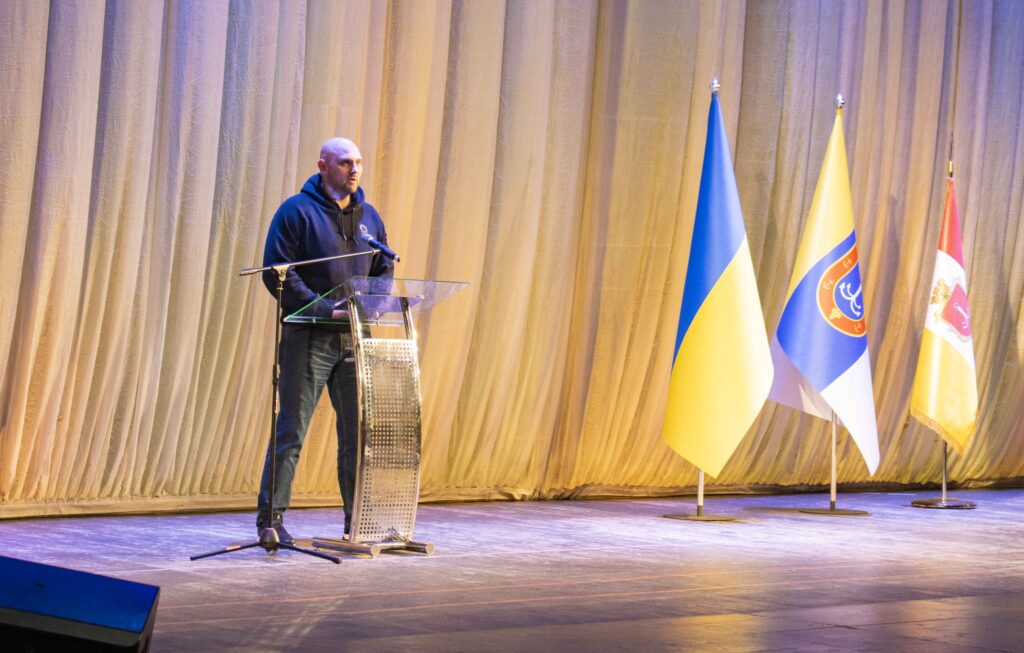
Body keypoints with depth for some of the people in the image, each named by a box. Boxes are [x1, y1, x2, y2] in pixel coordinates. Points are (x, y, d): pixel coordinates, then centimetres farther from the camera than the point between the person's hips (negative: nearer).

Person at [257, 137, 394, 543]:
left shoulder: (369, 217, 15)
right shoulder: (297, 211, -4)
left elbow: (385, 269, 20)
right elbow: (277, 272, -11)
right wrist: (322, 308, -18)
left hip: (355, 338, 6)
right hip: (308, 338, -6)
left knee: (359, 430, 8)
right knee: (292, 430, -5)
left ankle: (358, 520, 16)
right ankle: (270, 517, 0)